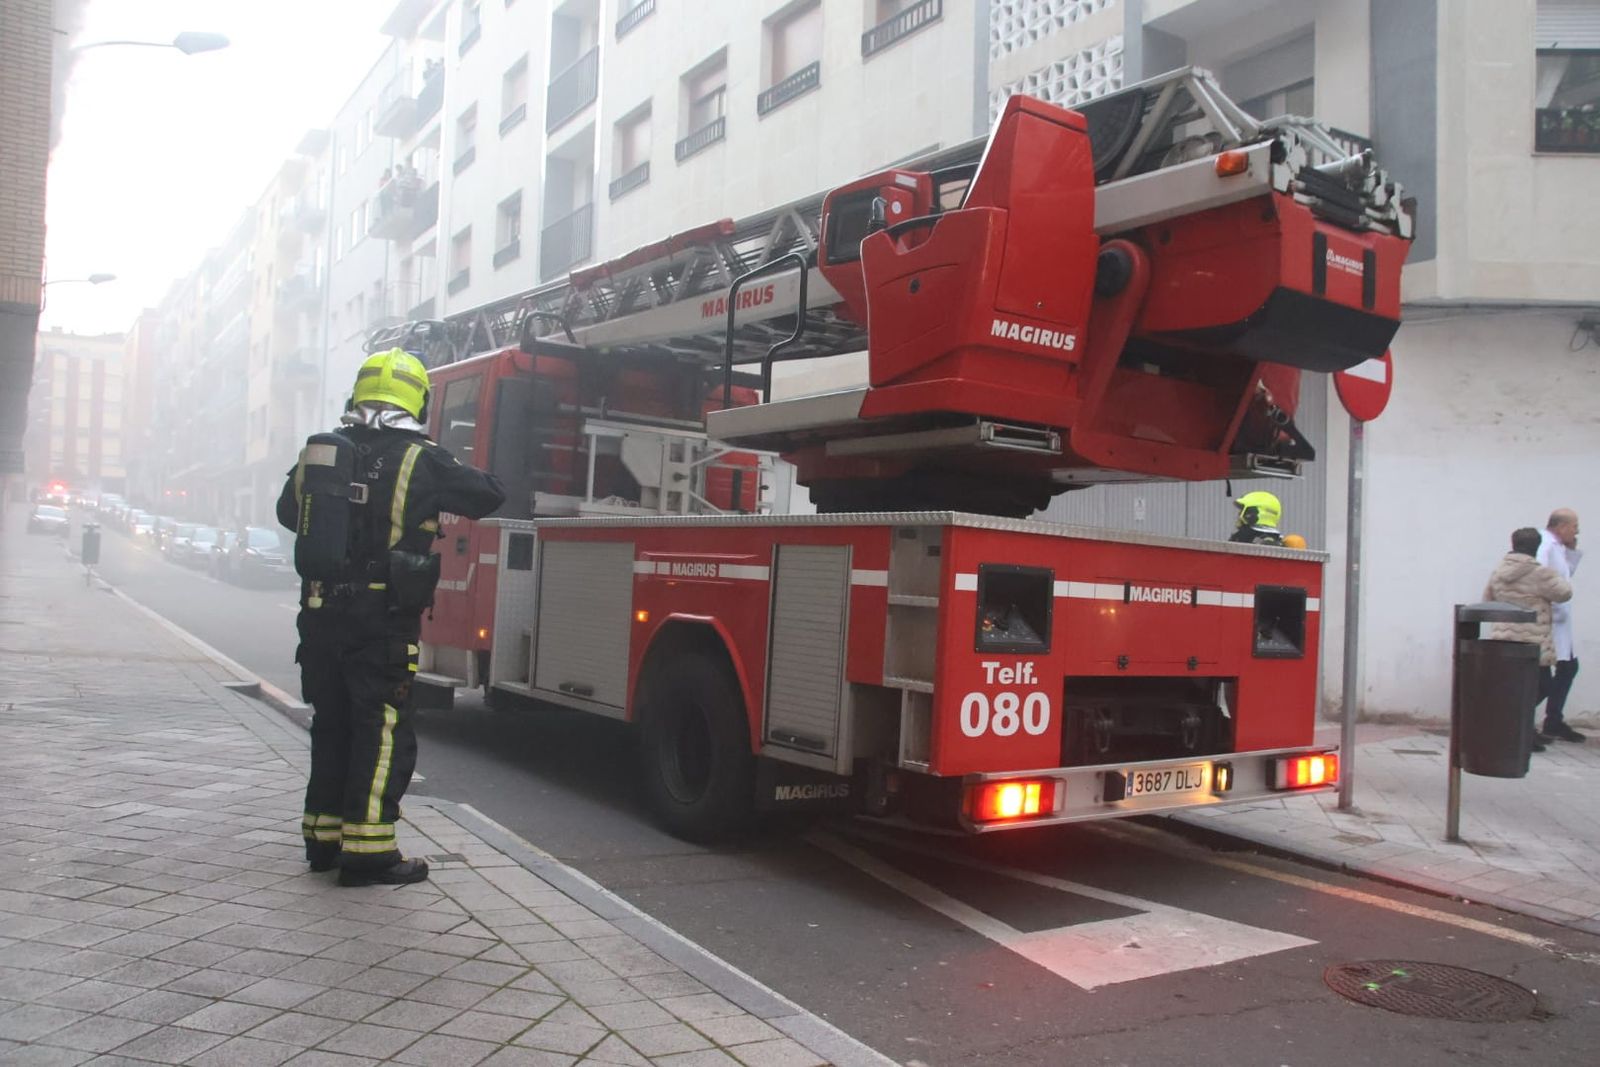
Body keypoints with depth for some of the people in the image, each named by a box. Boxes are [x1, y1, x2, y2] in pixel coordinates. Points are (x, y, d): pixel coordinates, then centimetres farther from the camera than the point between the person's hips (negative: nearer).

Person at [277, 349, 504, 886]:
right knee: (383, 732, 1)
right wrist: (452, 483, 16)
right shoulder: (420, 460, -10)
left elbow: (287, 512, 22)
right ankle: (367, 851, 2)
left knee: (331, 725, 17)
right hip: (383, 620, -6)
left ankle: (323, 839, 27)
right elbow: (490, 495, -4)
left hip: (321, 616, 6)